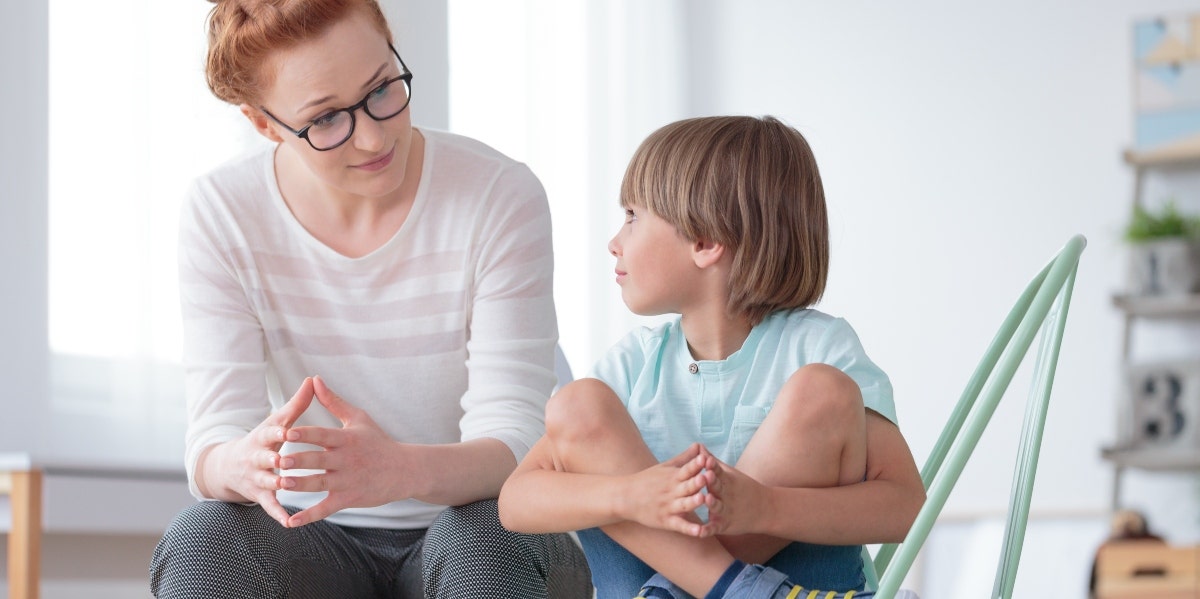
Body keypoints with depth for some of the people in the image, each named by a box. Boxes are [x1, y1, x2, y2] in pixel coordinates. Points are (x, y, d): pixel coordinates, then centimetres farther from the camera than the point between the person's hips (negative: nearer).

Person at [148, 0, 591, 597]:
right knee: (198, 543, -30)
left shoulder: (500, 196, -14)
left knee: (486, 540, -35)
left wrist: (401, 470, -43)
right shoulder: (220, 214, -8)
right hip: (310, 533, 2)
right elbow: (211, 445, -14)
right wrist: (241, 466, -41)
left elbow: (513, 446, -19)